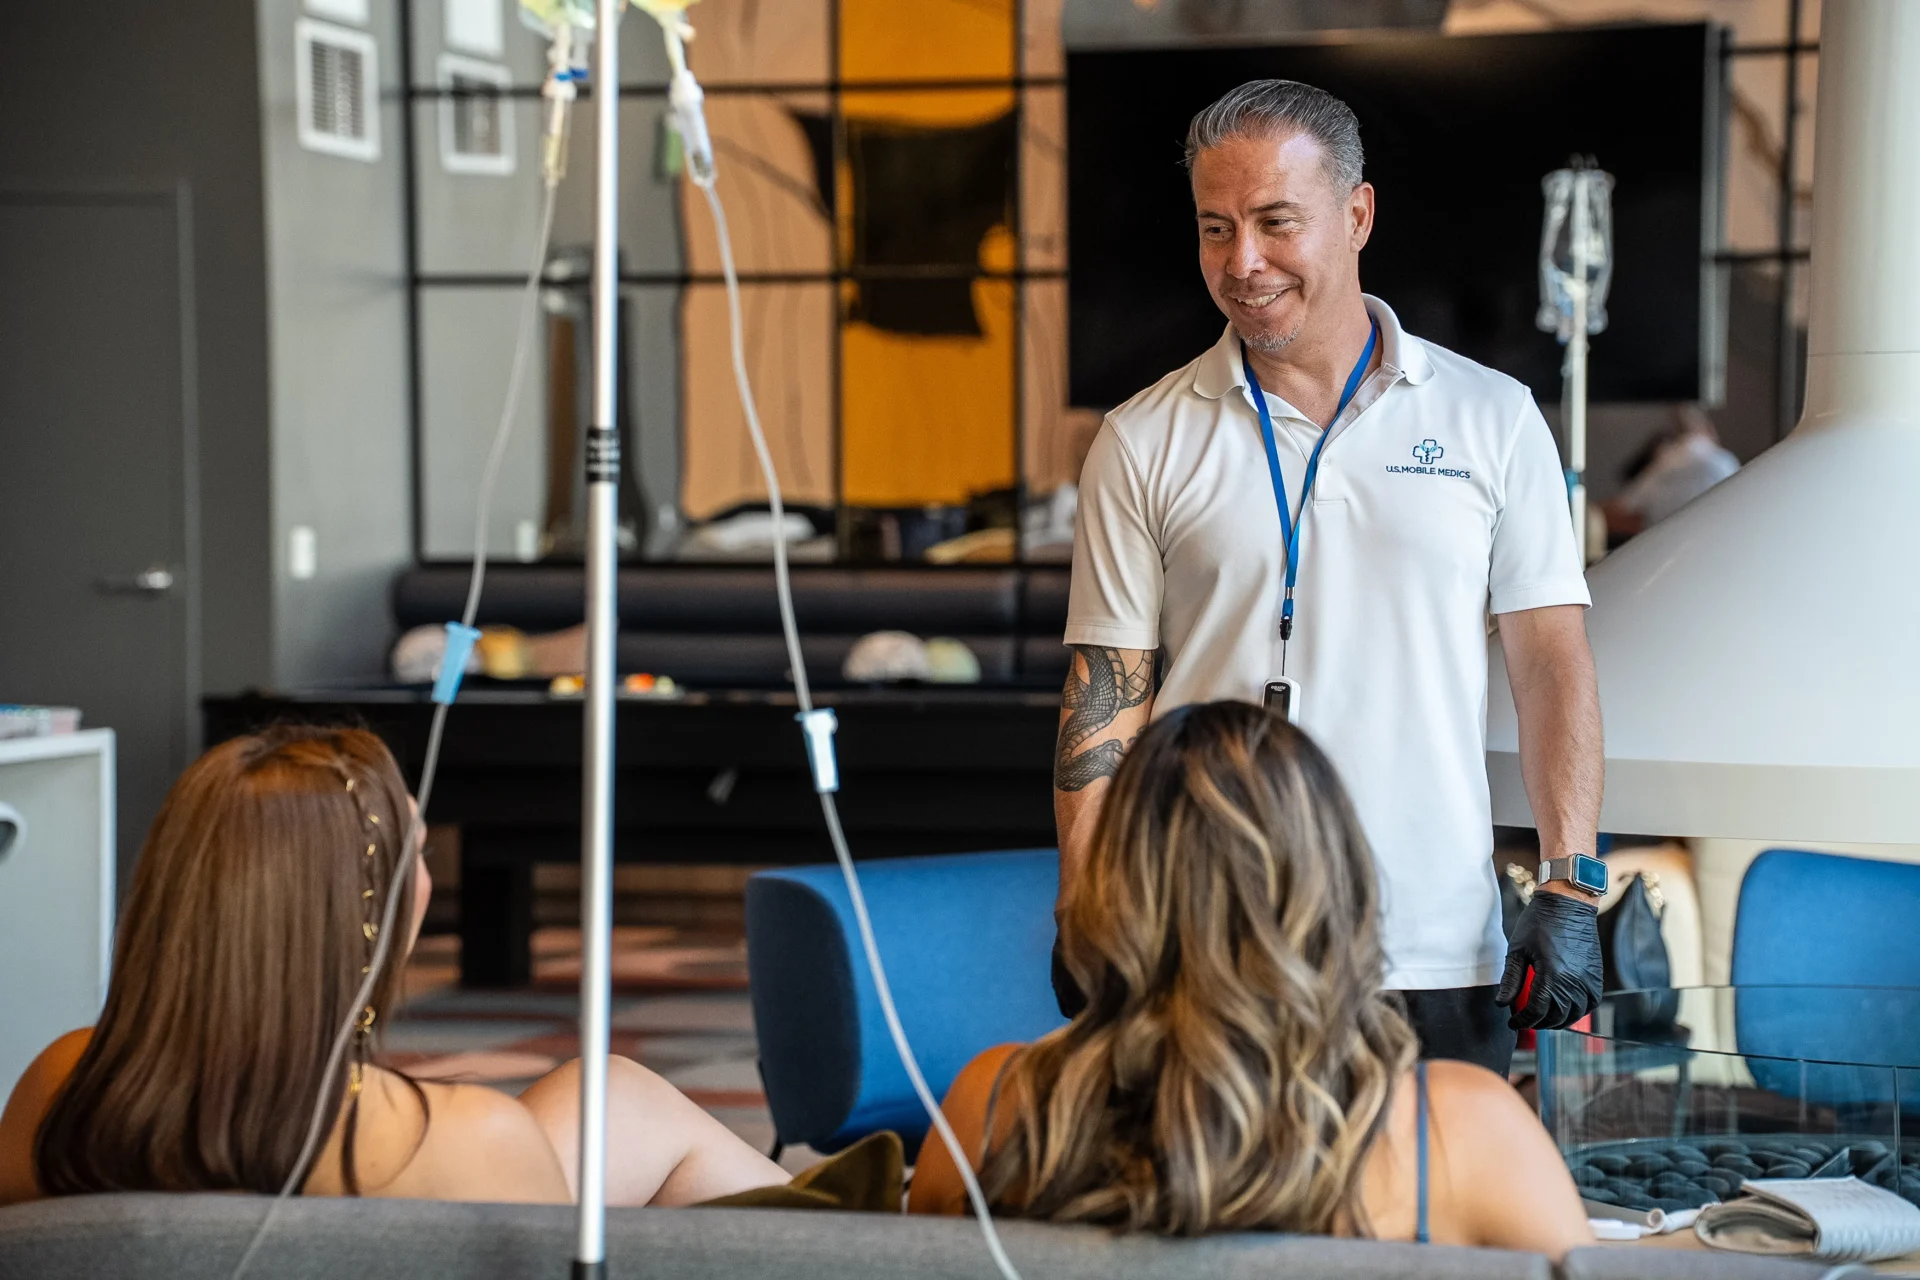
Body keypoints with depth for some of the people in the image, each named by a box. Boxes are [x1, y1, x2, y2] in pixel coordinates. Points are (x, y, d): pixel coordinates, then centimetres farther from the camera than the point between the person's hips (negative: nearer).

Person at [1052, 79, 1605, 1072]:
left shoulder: (1492, 419, 6)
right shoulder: (1144, 443, 5)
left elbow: (1551, 663, 6)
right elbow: (1107, 694, 5)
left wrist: (1571, 889, -3)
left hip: (1437, 959, 0)